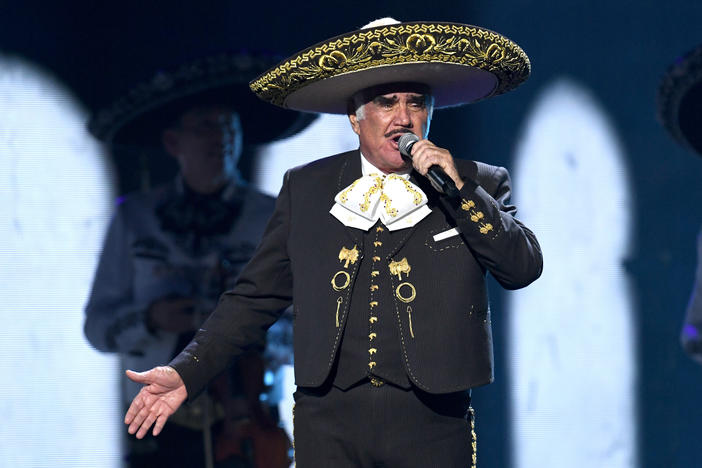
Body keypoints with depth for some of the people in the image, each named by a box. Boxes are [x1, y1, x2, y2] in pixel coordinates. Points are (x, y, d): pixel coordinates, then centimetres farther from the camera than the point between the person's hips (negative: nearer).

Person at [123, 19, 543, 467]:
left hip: (433, 428, -1)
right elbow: (256, 297, 11)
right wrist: (185, 373, 2)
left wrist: (458, 189, -11)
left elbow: (523, 269, -5)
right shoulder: (305, 188, 10)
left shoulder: (480, 185, 7)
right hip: (330, 424, 1)